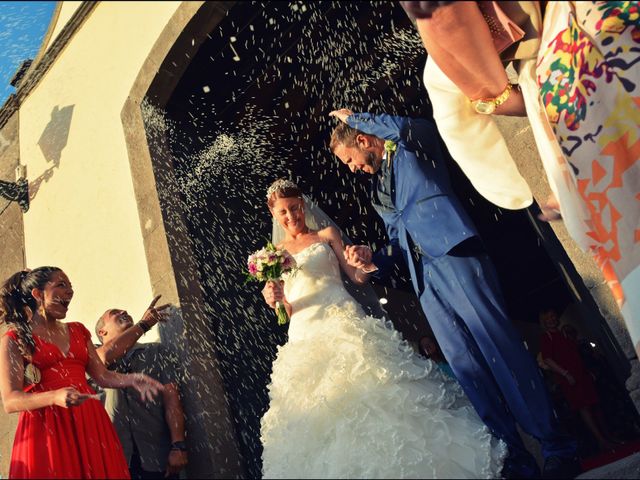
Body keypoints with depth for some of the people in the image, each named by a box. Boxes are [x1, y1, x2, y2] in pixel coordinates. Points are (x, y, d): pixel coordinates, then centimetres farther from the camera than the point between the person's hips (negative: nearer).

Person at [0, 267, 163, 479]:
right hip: (45, 427, -5)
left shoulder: (77, 331, 18)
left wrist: (131, 379, -6)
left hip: (89, 422, 5)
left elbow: (102, 375, 14)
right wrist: (55, 397, -25)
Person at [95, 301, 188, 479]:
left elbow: (171, 398, 4)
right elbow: (106, 356, -11)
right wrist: (144, 323, -2)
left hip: (157, 454, 1)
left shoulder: (155, 351, 16)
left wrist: (178, 446, -9)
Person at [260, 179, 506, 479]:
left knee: (371, 389, -7)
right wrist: (274, 299, -13)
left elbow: (356, 277, 6)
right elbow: (285, 310, 9)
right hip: (306, 338, 1)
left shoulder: (327, 235, 11)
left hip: (344, 323, -1)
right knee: (324, 410, 0)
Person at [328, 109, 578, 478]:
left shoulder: (414, 147, 11)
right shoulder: (378, 192, 28)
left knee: (500, 349, -10)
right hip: (426, 281, 7)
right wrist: (373, 258, 7)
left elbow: (404, 126, -13)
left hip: (454, 257, -7)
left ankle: (557, 447, -3)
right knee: (465, 366, 0)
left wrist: (353, 117, 3)